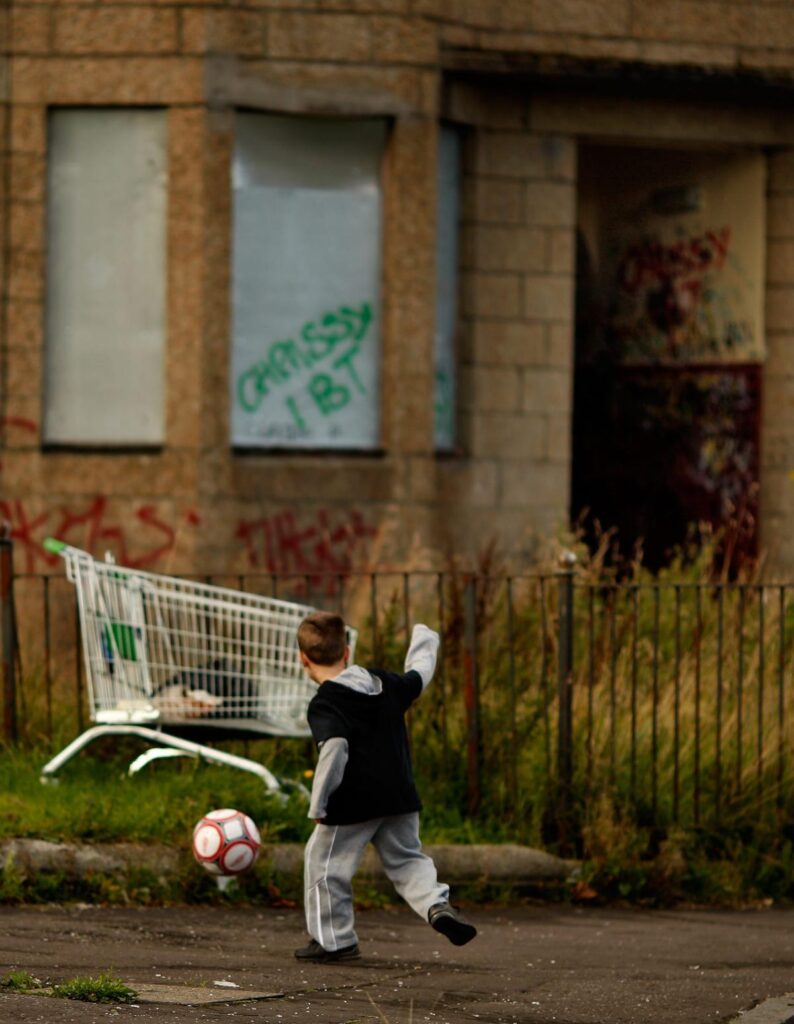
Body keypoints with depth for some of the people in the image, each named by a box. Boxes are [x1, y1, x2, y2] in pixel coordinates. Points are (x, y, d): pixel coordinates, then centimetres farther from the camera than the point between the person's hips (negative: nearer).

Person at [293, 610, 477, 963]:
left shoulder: (324, 704, -13)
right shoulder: (386, 683, 7)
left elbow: (334, 750, -25)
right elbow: (418, 677, 27)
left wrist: (318, 806, -19)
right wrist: (423, 644, 48)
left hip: (351, 803, -6)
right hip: (400, 798, 6)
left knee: (324, 863, 10)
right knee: (406, 859, 19)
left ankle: (332, 939, 15)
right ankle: (436, 904, -8)